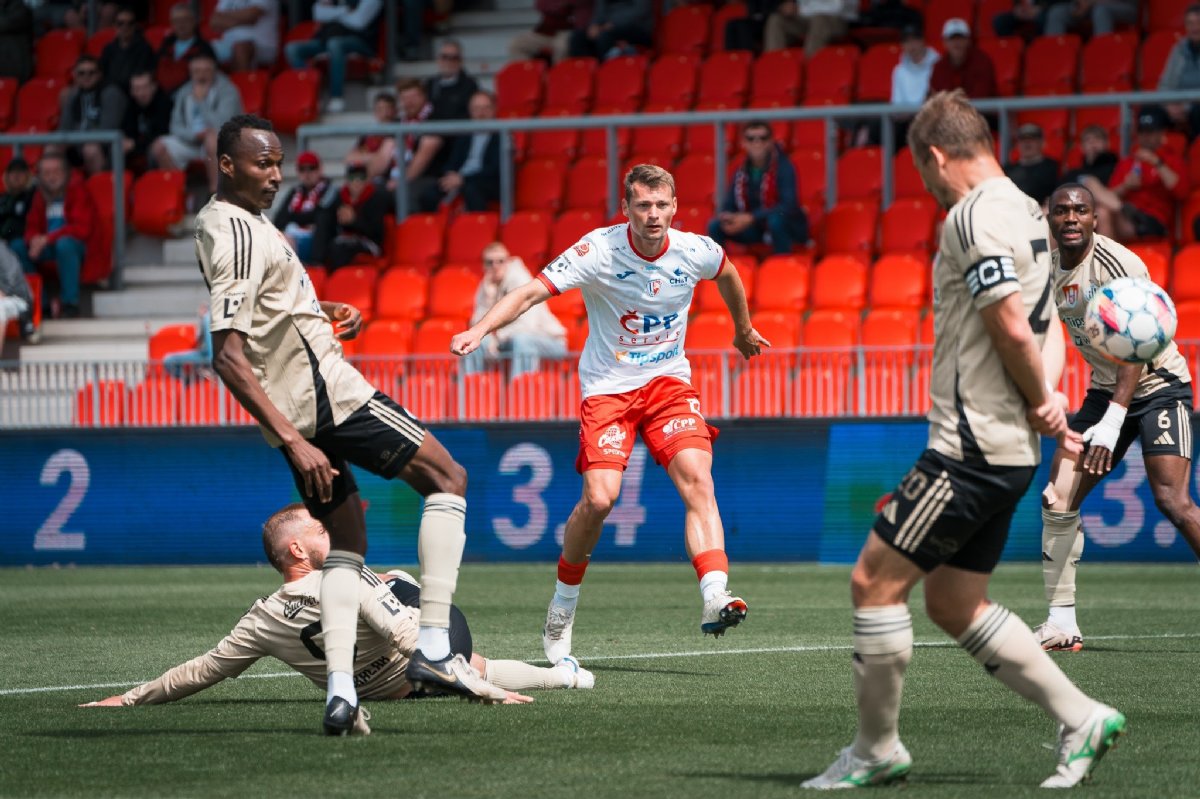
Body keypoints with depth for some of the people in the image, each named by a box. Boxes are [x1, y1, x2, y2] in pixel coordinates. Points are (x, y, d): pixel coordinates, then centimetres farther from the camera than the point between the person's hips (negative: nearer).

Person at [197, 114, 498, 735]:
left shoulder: (217, 220, 12)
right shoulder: (239, 233, -20)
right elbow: (228, 358, -26)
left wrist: (322, 311, 15)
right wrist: (293, 440, -29)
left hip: (297, 412, 10)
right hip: (326, 392, -10)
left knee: (345, 545, 13)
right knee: (447, 477, 0)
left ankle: (339, 687, 0)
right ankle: (432, 648, -9)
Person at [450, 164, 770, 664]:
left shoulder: (696, 251, -6)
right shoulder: (598, 250, -16)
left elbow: (728, 275, 19)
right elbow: (531, 292, -23)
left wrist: (743, 330, 35)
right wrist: (479, 330, -38)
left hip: (668, 382, 3)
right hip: (607, 388, -3)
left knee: (697, 478, -21)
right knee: (599, 498, -16)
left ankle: (715, 597, -30)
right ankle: (562, 606, 9)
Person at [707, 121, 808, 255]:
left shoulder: (783, 167, -17)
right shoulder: (741, 172, -2)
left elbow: (788, 206, -27)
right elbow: (728, 206, 4)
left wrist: (751, 218, -32)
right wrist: (728, 218, -22)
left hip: (789, 227, -5)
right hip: (756, 227, 5)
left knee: (776, 220, -37)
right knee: (716, 226, -10)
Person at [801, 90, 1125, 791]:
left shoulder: (975, 216, -14)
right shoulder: (1025, 213, 17)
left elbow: (1011, 325, -20)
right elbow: (1049, 328, 19)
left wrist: (1040, 400, -4)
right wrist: (1046, 398, 1)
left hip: (971, 446, -10)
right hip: (1007, 450, 10)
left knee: (876, 579, -3)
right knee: (954, 605, 14)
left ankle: (877, 750, 4)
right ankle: (1081, 718, 12)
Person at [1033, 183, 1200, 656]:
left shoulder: (1117, 264, -21)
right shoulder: (1051, 268, 2)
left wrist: (1113, 421, -31)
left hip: (1158, 384, -7)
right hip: (1106, 390, 7)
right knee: (1057, 498, -4)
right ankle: (1061, 623, 2)